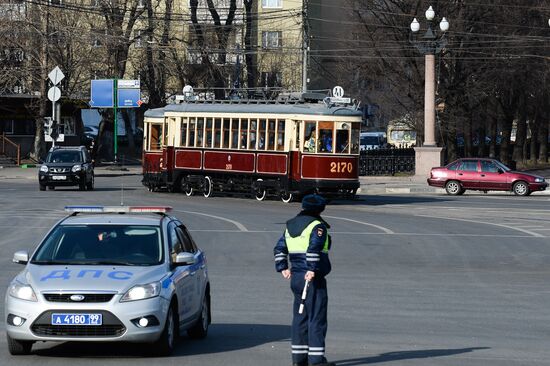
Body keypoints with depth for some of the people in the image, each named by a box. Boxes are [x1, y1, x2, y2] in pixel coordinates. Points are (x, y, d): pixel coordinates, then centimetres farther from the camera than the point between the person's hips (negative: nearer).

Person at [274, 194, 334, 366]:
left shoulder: (290, 226, 16)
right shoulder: (317, 226, -9)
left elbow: (279, 249, 16)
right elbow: (314, 248, -24)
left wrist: (283, 268, 16)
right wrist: (312, 269, -25)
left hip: (295, 277, 8)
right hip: (313, 279, -8)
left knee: (300, 317, 13)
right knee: (317, 317, -6)